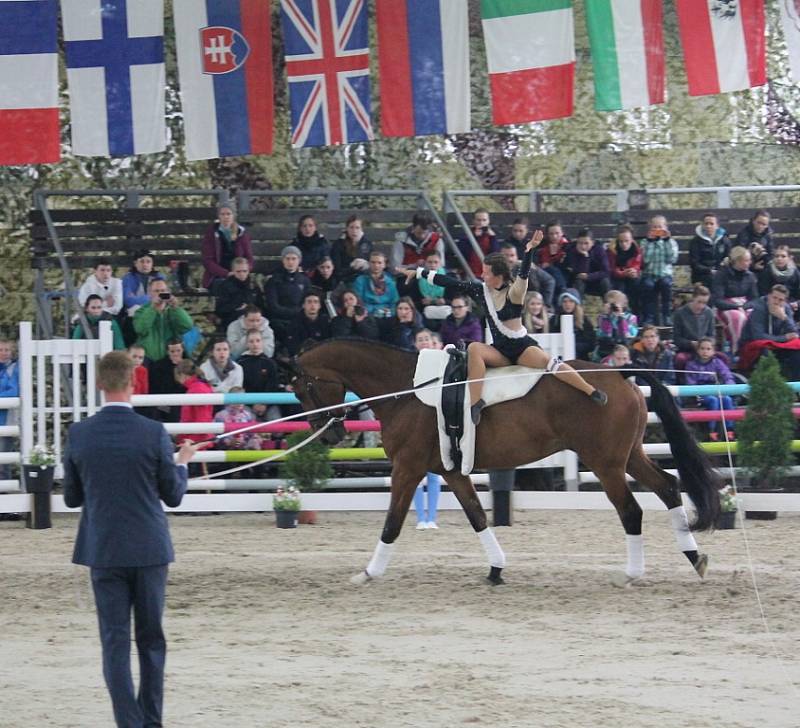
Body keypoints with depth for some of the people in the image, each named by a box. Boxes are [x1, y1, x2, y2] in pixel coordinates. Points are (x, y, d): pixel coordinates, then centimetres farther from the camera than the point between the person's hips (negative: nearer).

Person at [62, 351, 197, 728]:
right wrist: (183, 462, 17)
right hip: (149, 548, -1)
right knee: (151, 637, 13)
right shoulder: (154, 434, -12)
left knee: (114, 639, 3)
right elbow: (173, 495, -2)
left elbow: (71, 497, 4)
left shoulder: (79, 435, -6)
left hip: (103, 551, 1)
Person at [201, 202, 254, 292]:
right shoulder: (211, 233, 6)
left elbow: (249, 259, 9)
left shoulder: (242, 234, 11)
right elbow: (208, 261, -1)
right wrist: (227, 274, -16)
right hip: (216, 278, -2)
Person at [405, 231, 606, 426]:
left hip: (522, 347, -4)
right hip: (499, 352, 4)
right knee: (474, 348, -26)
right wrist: (420, 272, 5)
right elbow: (451, 283, 5)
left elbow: (524, 274, -30)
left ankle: (592, 392, -29)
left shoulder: (514, 292, -11)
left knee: (548, 362, -31)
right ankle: (475, 402, -32)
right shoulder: (481, 290, 3)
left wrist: (529, 250, -49)